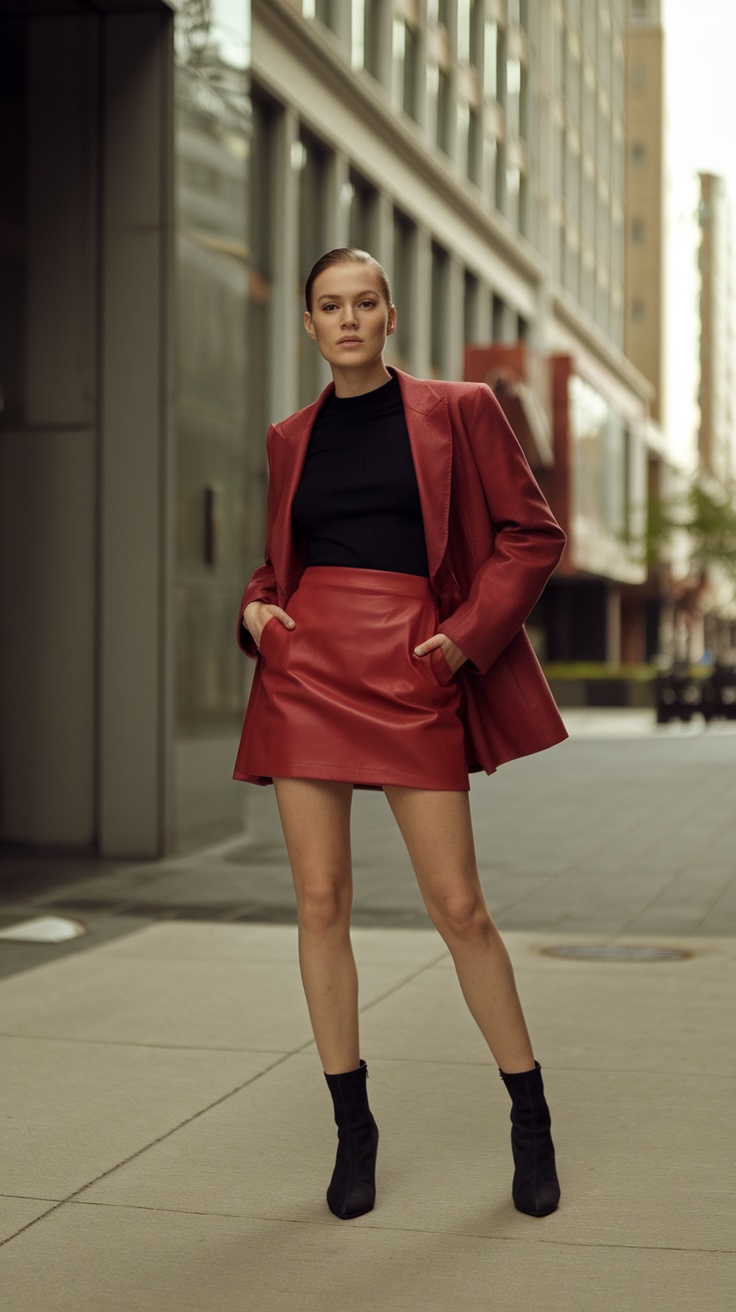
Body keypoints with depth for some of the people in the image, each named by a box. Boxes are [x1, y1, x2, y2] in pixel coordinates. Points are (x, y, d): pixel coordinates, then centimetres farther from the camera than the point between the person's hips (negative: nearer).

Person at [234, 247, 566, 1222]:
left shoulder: (456, 412, 4)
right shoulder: (290, 440, 14)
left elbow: (532, 534, 4)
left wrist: (469, 633, -7)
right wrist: (256, 607, 4)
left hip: (412, 674, -3)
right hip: (305, 670, 3)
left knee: (458, 904, -3)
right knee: (320, 901, 1)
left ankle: (531, 1118, 16)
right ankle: (352, 1125, 15)